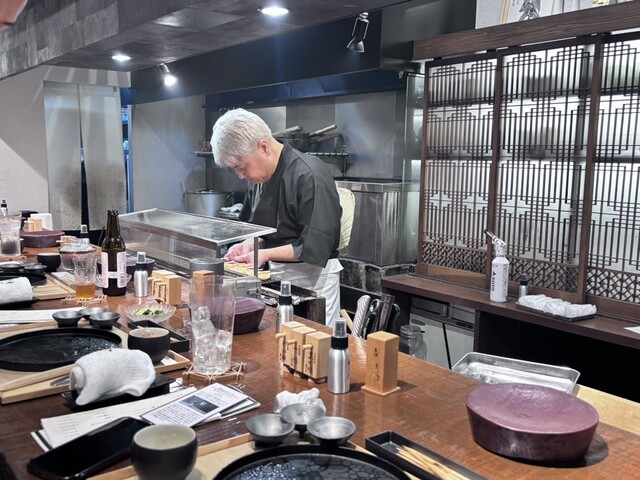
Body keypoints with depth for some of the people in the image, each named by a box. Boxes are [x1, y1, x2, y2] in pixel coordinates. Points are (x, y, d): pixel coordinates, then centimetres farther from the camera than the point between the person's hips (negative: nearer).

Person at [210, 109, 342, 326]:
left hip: (312, 276, -7)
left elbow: (315, 247, -21)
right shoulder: (259, 177, 5)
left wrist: (266, 254, -19)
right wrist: (250, 245, -5)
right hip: (276, 273, 7)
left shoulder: (310, 176, -20)